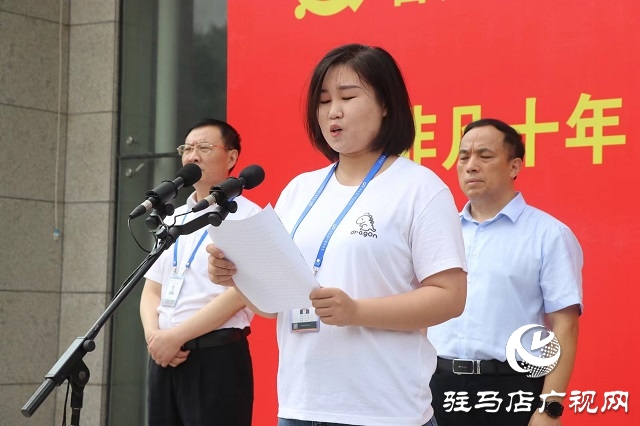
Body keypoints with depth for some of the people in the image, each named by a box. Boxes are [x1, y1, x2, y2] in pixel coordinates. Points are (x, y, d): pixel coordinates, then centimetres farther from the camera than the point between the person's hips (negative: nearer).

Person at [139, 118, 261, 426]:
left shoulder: (247, 217, -4)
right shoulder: (172, 219, 18)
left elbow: (238, 293, -13)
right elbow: (152, 291, 16)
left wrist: (175, 336, -14)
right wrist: (154, 336, -5)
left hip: (217, 356, -6)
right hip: (164, 356, 7)